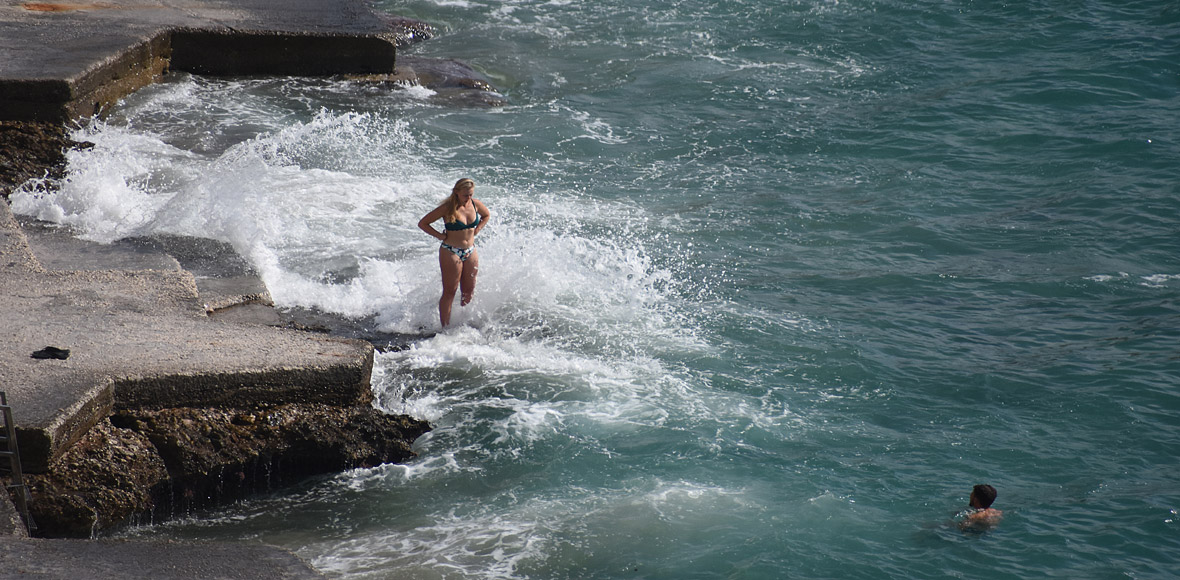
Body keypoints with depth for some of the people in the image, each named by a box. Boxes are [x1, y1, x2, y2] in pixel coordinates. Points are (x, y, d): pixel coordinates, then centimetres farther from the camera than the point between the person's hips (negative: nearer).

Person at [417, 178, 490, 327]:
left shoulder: (475, 204, -1)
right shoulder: (448, 208, -15)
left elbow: (487, 215, 23)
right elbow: (422, 223, -9)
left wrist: (476, 230, 8)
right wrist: (440, 236, -13)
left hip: (470, 252, 6)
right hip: (451, 252, -5)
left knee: (469, 292, 7)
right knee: (450, 292, -4)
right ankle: (445, 327, 0)